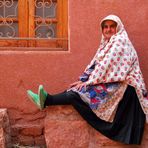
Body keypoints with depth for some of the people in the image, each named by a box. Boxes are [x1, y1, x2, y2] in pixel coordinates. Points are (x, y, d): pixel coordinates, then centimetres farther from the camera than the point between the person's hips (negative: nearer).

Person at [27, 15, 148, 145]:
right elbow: (95, 63, 13)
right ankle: (47, 100, -18)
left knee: (80, 93, -21)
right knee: (76, 90, -8)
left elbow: (107, 65, -18)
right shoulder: (107, 43, 19)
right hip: (109, 83, 8)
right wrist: (83, 80, 0)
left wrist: (89, 81, -16)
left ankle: (47, 100, -23)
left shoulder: (120, 41, -9)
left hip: (118, 86, -8)